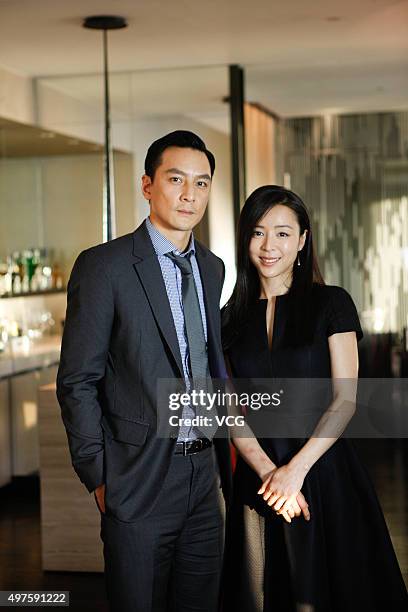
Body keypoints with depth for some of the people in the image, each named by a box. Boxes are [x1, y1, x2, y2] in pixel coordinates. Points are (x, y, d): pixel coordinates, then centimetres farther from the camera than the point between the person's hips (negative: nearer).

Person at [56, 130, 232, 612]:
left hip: (204, 475, 6)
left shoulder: (211, 268, 10)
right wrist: (98, 477, -11)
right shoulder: (103, 266, -10)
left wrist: (224, 452, 14)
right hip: (141, 479, -6)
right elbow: (77, 382, -10)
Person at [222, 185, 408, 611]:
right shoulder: (231, 319, 8)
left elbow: (345, 400, -7)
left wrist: (296, 469, -15)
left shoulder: (332, 304, -1)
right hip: (257, 477, 3)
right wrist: (267, 472, -13)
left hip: (325, 471, -2)